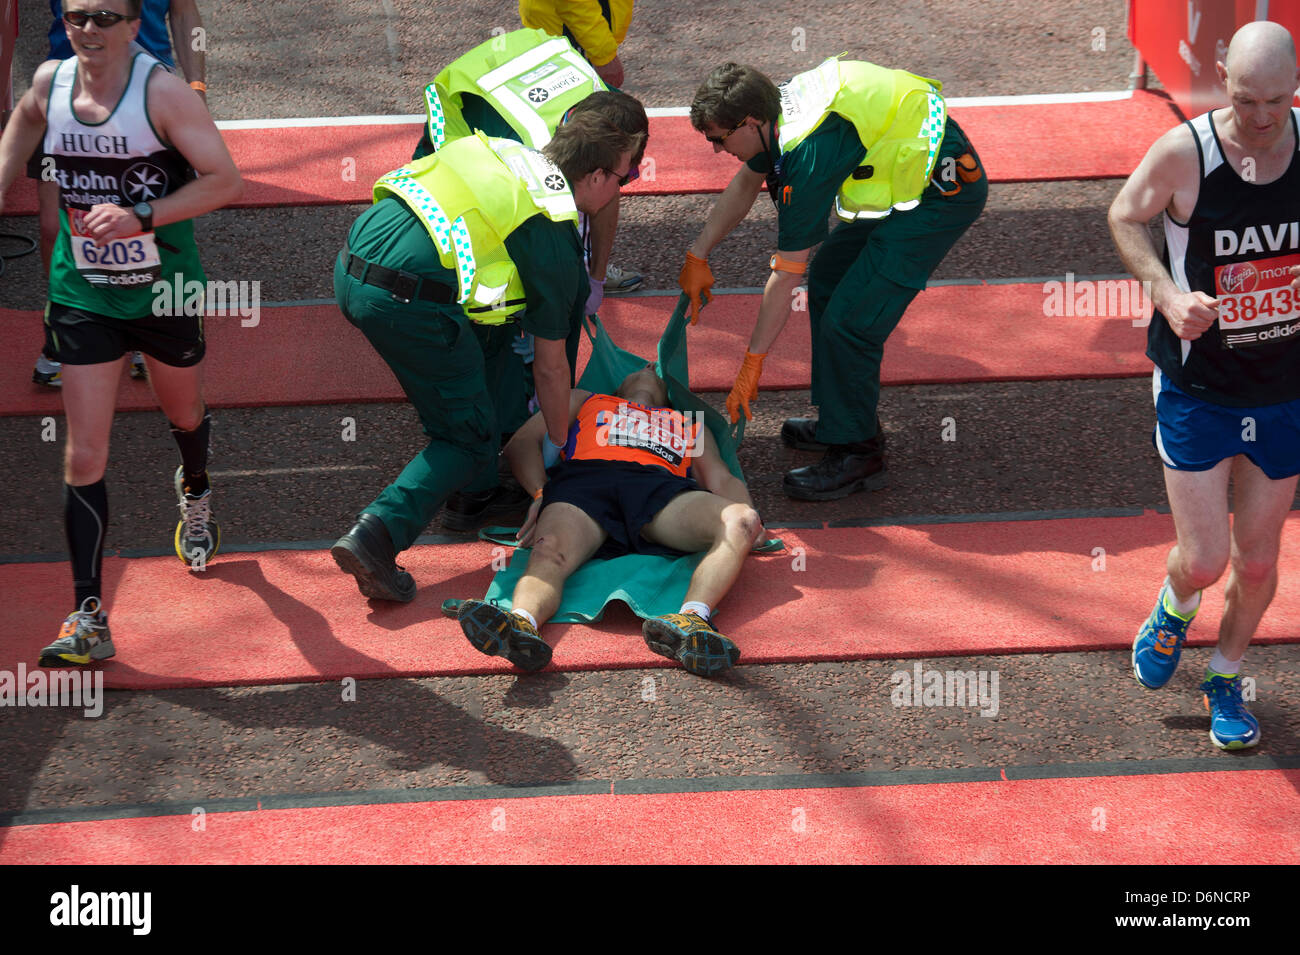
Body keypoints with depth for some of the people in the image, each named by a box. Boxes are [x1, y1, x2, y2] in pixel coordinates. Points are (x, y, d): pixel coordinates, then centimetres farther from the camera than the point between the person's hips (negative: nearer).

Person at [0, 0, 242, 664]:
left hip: (166, 291, -1)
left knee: (184, 415, 25)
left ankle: (195, 493, 61)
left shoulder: (162, 92, -19)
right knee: (84, 457, -7)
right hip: (82, 297, 2)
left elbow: (226, 181, -20)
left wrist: (141, 216, -29)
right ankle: (88, 620, -6)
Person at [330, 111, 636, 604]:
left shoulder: (503, 151, 20)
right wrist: (556, 444, 25)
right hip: (408, 303, -8)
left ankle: (472, 483, 37)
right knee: (470, 442, 8)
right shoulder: (555, 237, 2)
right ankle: (379, 533, -11)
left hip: (349, 269, 8)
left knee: (492, 324, 30)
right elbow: (550, 366, 10)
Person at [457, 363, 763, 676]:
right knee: (549, 552, -36)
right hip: (583, 481, -1)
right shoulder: (585, 401, 42)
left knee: (740, 523, -33)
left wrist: (746, 515, 0)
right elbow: (522, 442, 27)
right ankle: (521, 623, -67)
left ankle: (691, 621, -58)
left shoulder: (691, 425, 44)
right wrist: (541, 494, 3)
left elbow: (721, 479, 27)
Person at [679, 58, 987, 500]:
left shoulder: (810, 153, -28)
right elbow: (745, 184, 20)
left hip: (943, 192, -11)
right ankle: (841, 420, 28)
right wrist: (698, 255, 22)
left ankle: (857, 452, 3)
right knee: (828, 278, 18)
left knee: (849, 319, -12)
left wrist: (752, 362, -15)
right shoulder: (780, 106, -2)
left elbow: (787, 273, -22)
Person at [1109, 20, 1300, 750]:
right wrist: (1166, 292, -14)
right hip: (1197, 389, -2)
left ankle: (1227, 680, 37)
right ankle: (1176, 611, 35)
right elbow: (1126, 215, 1)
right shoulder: (1183, 154, -19)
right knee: (1204, 562, -3)